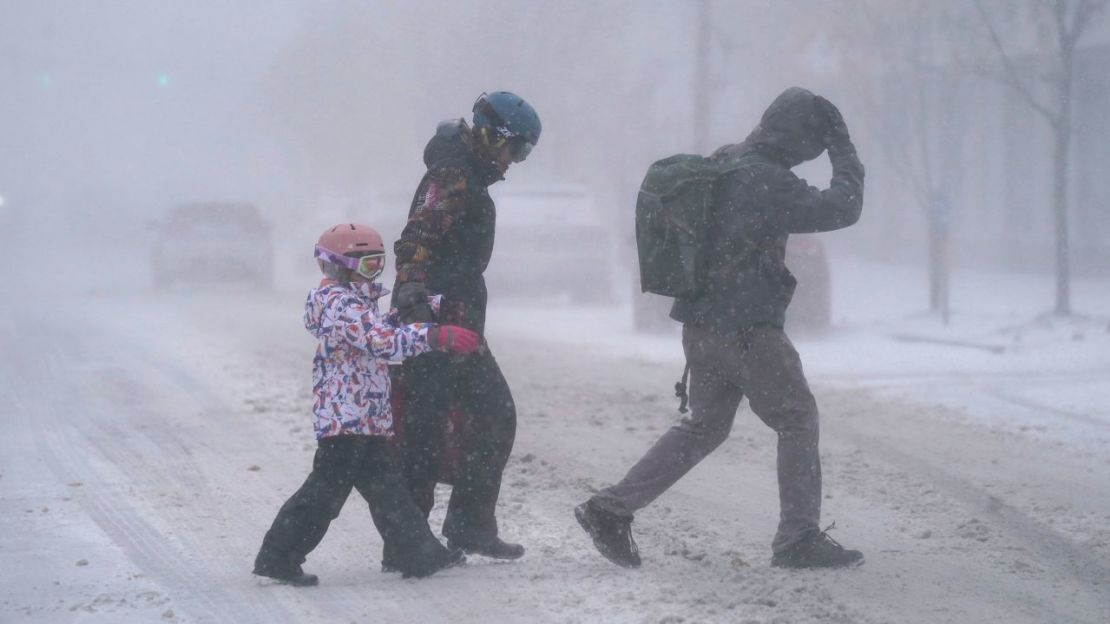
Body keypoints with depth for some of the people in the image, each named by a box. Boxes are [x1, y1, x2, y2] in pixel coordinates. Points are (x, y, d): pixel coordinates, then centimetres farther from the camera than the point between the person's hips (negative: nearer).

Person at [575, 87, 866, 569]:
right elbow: (841, 209, -19)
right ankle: (799, 539, 7)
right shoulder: (766, 181, -20)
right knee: (797, 420, 5)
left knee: (704, 425, 18)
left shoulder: (723, 164, 8)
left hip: (702, 323, 9)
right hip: (747, 328, -9)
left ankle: (610, 510, 13)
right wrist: (845, 154, -7)